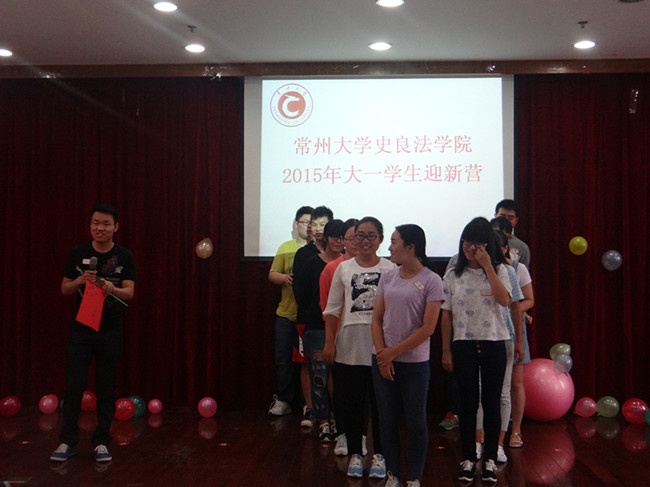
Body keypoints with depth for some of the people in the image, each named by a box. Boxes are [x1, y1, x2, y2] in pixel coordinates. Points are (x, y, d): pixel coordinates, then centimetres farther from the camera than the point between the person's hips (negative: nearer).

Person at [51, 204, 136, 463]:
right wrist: (80, 281, -17)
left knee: (106, 388, 5)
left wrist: (112, 289, -30)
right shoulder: (77, 254, 2)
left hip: (110, 331, 0)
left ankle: (102, 442, 16)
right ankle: (67, 441, 12)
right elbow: (65, 289, 4)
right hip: (80, 329, 1)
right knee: (73, 386, 0)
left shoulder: (124, 257, -1)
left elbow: (129, 292, -8)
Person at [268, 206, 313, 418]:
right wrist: (284, 277, -8)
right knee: (283, 359, 6)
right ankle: (283, 400, 19)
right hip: (286, 313, 3)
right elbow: (272, 274, 11)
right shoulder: (286, 247, 11)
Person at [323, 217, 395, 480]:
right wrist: (329, 342, 2)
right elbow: (332, 308, 7)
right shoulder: (343, 268, 6)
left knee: (381, 402, 4)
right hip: (350, 344, 1)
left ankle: (379, 455, 19)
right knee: (352, 402, 8)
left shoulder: (390, 269, 2)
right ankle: (355, 454, 22)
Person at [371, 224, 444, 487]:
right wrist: (381, 353, -6)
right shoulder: (387, 277, 8)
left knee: (416, 422, 4)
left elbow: (428, 328, -11)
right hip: (383, 360, 4)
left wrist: (394, 352, -11)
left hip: (414, 362, -4)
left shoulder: (431, 281, -7)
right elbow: (377, 318, 7)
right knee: (387, 420, 10)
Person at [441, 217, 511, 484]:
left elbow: (504, 300, -17)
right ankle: (468, 459, 16)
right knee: (468, 403, 6)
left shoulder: (499, 271, 1)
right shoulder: (453, 276, 4)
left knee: (492, 402, 5)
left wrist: (488, 266, -18)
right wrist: (446, 350, 2)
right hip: (463, 345, 1)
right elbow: (446, 315, 5)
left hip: (493, 344, -1)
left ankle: (490, 459, 16)